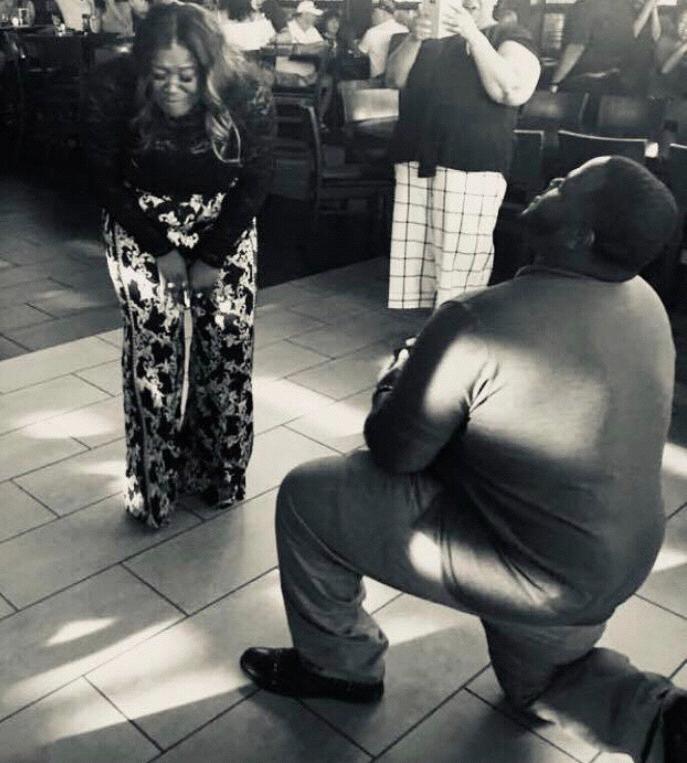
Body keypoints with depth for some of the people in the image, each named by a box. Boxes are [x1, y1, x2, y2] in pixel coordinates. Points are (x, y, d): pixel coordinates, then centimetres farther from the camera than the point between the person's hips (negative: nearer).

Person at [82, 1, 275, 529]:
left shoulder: (249, 96, -21)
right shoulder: (112, 90, -22)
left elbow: (255, 184, -10)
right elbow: (109, 183, -10)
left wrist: (211, 258, -13)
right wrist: (163, 250, -13)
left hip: (223, 223, 1)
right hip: (142, 226, -1)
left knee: (228, 338, -6)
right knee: (152, 343, -11)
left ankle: (221, 475, 13)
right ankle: (157, 485, 5)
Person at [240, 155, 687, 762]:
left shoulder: (479, 322, -29)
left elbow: (392, 450, -16)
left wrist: (399, 380, 4)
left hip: (535, 575, -7)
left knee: (306, 497, 2)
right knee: (537, 685, 36)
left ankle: (339, 665, 22)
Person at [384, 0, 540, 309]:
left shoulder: (511, 36, 6)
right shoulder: (437, 35, 19)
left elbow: (513, 91, -12)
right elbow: (394, 78, 11)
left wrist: (473, 35, -15)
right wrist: (414, 39, -6)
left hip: (471, 167, -4)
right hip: (416, 164, 5)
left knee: (458, 269, -9)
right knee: (412, 258, 5)